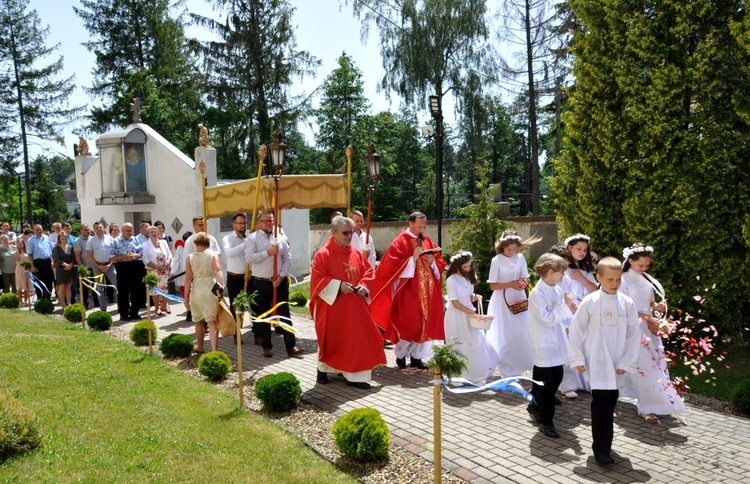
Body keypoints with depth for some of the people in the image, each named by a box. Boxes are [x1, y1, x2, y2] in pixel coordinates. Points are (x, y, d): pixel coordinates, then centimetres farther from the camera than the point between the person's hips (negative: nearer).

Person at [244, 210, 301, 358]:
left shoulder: (281, 238, 7)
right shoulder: (252, 238, -2)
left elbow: (288, 259, 4)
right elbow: (248, 258, -15)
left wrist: (281, 276, -8)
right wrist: (268, 252, -19)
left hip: (280, 282, 2)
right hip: (261, 283, -2)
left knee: (285, 313, 1)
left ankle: (291, 346, 4)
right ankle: (266, 346, 19)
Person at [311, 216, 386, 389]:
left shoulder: (357, 253, 7)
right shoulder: (323, 254, -9)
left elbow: (368, 272, 10)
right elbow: (318, 279, -13)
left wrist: (364, 286, -9)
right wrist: (338, 286, -21)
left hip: (354, 306, 5)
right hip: (332, 307, -4)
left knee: (358, 339, 1)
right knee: (331, 339, 8)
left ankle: (354, 375, 8)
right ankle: (323, 369, 30)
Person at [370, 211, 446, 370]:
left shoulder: (428, 241, 11)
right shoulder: (400, 242, -6)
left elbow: (440, 263, 13)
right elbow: (394, 265, -14)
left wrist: (431, 261, -8)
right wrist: (413, 258, -19)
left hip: (426, 292, 6)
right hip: (408, 291, -6)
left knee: (425, 323, 7)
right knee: (409, 323, -7)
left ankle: (416, 356, 18)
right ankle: (401, 355, 12)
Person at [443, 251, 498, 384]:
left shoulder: (468, 278, 8)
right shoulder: (451, 280, -15)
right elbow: (455, 303, -18)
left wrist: (475, 297, -6)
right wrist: (471, 312, -19)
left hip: (468, 316, 7)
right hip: (457, 317, -7)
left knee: (476, 343, 7)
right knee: (461, 346, -1)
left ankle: (476, 374, 19)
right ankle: (459, 376, 12)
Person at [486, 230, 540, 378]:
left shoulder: (520, 258, 1)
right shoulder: (497, 260, -9)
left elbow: (525, 278, 7)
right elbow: (492, 285, -10)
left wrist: (523, 282, -16)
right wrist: (510, 284, -21)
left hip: (519, 300, 3)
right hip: (502, 302, -3)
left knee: (523, 333, 3)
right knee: (505, 335, 1)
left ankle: (523, 363, 17)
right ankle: (508, 370, 11)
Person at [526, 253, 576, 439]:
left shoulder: (557, 289, 5)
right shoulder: (537, 293, -19)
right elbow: (546, 319, -24)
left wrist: (571, 308, -3)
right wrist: (565, 306, -24)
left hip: (556, 342, 8)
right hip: (544, 345, -8)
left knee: (557, 378, 17)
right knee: (548, 383, -2)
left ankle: (536, 406, 38)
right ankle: (546, 422, 11)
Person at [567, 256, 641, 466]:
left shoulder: (627, 304, -2)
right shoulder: (590, 302, -7)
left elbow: (634, 335, 3)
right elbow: (576, 329, -2)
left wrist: (626, 362, -1)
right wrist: (578, 359, -4)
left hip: (616, 363, 3)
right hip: (596, 362, -3)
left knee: (610, 399, 8)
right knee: (602, 401, -8)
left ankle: (602, 445, 25)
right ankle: (601, 448, 0)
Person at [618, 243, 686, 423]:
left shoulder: (647, 279, 9)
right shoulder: (624, 280, -11)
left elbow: (649, 302, 16)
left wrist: (657, 306, -7)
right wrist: (648, 318, -19)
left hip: (649, 328, 7)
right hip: (633, 328, -7)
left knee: (655, 361, 8)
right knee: (644, 365, -9)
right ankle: (646, 408, -3)